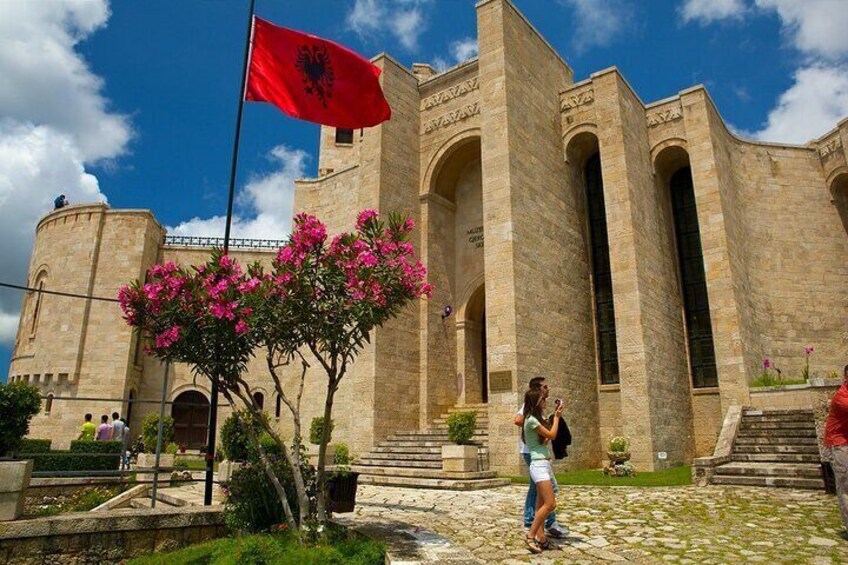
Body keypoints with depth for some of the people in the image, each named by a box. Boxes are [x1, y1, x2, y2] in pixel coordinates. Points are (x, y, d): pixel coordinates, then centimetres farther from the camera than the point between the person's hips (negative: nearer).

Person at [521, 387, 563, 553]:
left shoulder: (536, 419, 17)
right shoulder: (531, 420, -13)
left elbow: (546, 439, 18)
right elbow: (551, 435, -12)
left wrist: (555, 416, 16)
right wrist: (557, 416, 1)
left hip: (544, 464, 10)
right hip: (539, 465, -10)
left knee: (542, 504, 7)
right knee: (550, 504, -14)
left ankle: (540, 537, 8)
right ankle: (530, 535, -7)